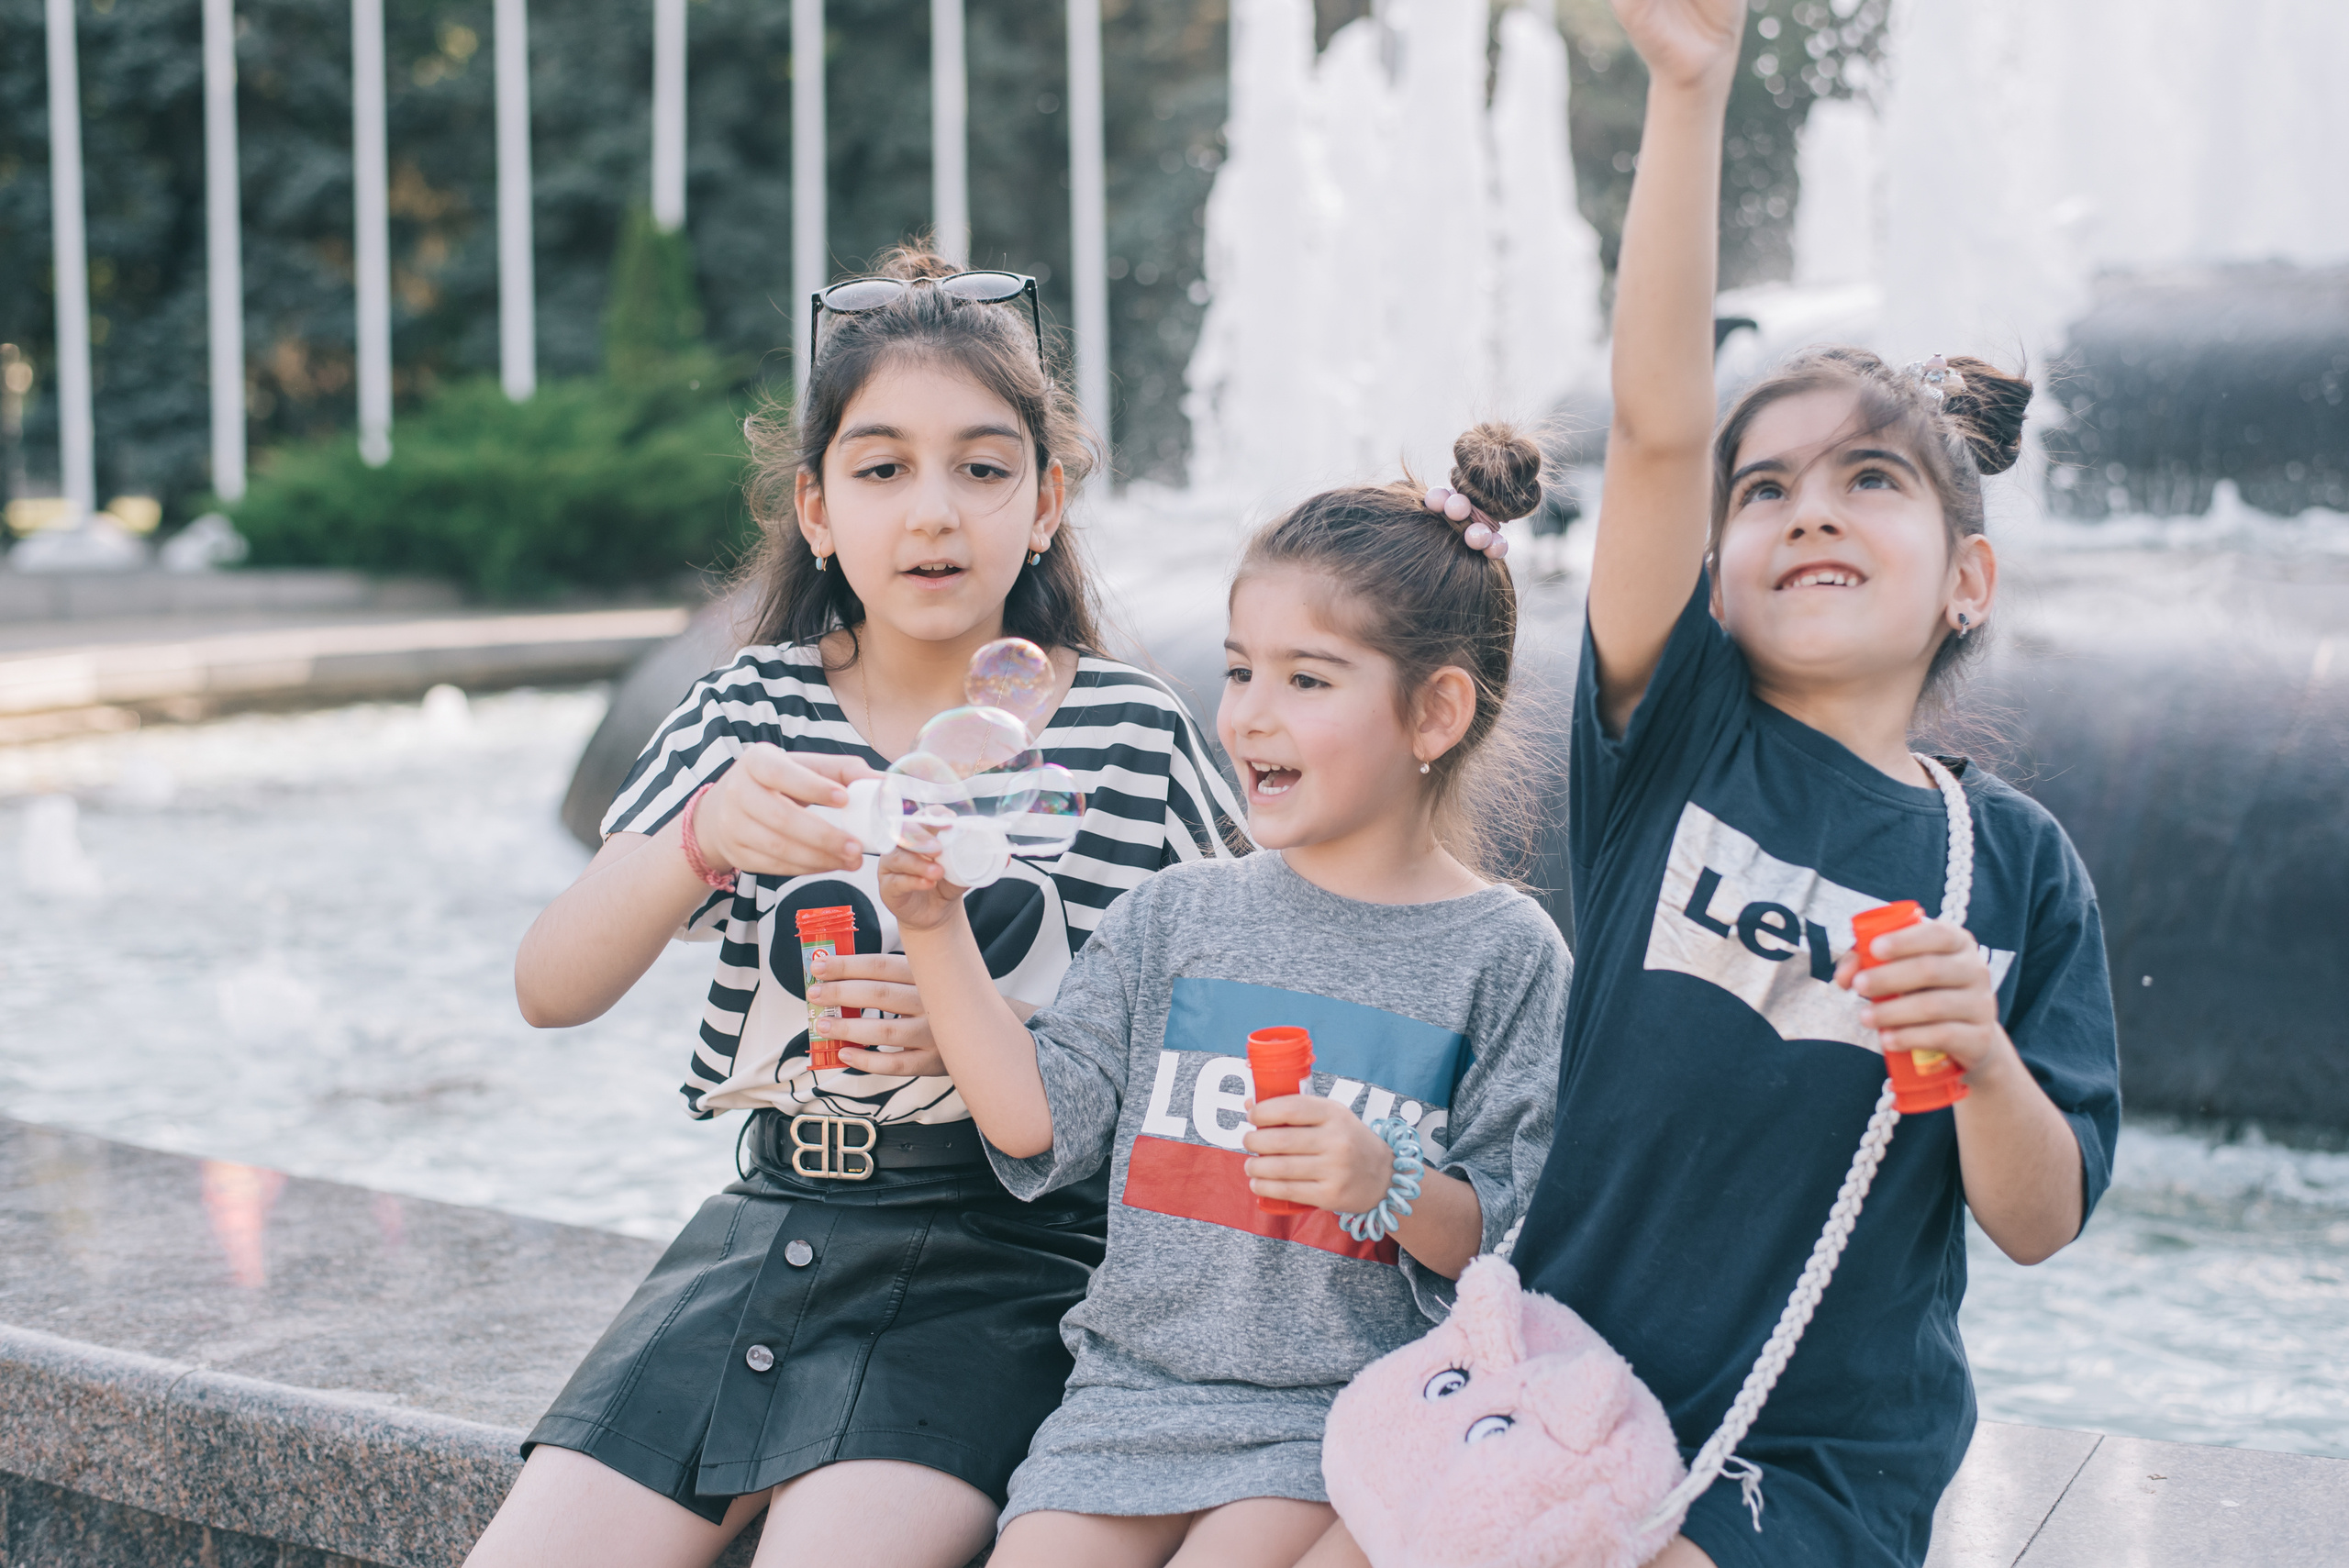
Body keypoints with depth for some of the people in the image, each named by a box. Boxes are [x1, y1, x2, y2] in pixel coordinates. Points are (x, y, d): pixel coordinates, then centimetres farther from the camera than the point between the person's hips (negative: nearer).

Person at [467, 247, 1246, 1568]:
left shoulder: (1130, 735, 0)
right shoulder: (754, 710, 7)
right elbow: (550, 991, -2)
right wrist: (701, 842, -23)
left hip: (1004, 1253, -3)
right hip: (771, 1221, 4)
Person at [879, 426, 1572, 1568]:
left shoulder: (1502, 951, -1)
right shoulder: (1180, 914, 8)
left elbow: (1504, 1244, -1)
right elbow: (1036, 1118, 3)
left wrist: (1389, 1183, -20)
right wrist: (935, 931, -3)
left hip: (1340, 1411, -3)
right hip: (1134, 1382, 3)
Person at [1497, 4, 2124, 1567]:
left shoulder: (2016, 860, 0)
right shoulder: (1679, 735, -3)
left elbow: (2038, 1224, 2)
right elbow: (1658, 425, -18)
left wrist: (1983, 1055, -20)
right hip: (1563, 1388, 0)